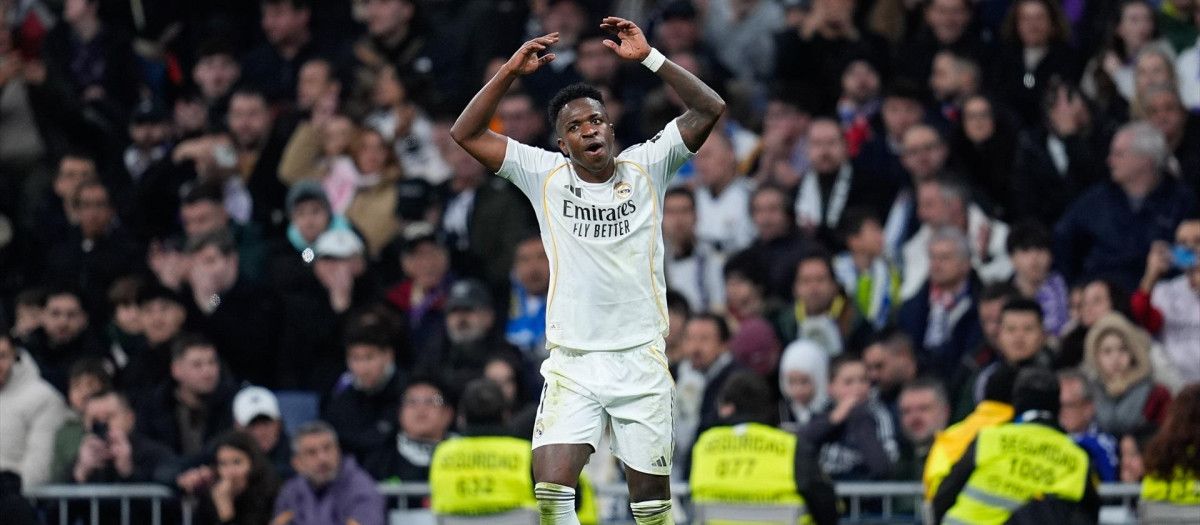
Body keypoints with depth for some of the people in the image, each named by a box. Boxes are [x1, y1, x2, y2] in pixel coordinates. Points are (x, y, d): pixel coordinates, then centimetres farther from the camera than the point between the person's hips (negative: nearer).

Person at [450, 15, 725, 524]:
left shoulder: (645, 168, 4)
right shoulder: (546, 175, 4)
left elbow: (709, 109, -5)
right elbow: (466, 133, 1)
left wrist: (648, 57, -12)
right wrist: (511, 71, -7)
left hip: (642, 362, 0)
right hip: (571, 363, 0)